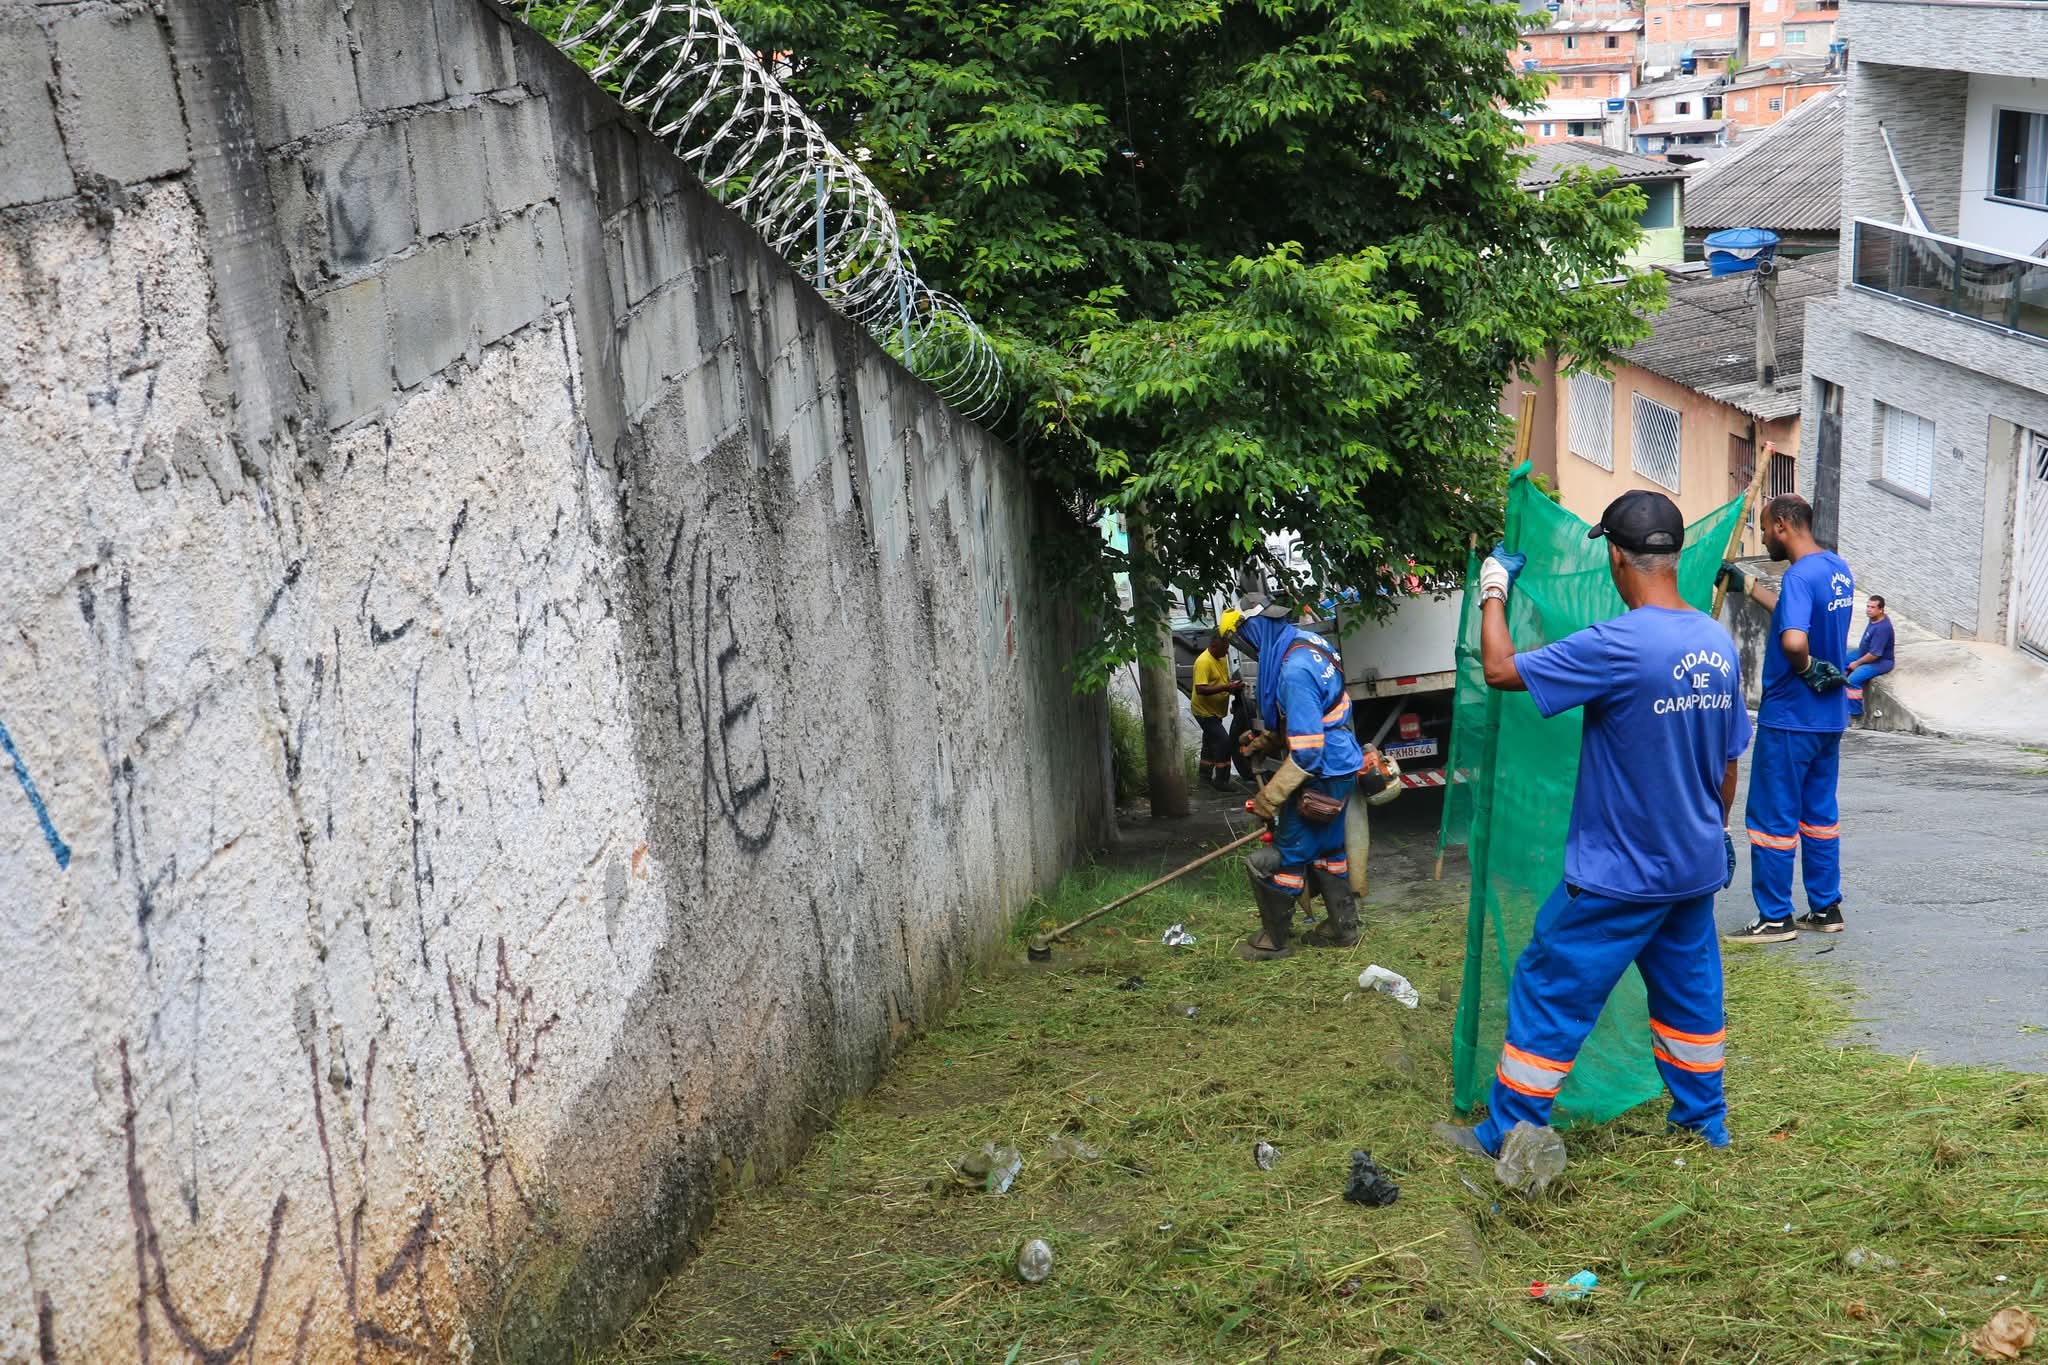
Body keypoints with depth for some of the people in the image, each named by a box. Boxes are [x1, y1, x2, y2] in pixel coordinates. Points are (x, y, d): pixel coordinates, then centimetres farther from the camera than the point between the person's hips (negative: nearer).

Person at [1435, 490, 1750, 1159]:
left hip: (1619, 873, -7)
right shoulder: (1720, 644, 0)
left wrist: (1493, 591, -4)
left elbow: (1501, 670, -20)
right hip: (1696, 866, 7)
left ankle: (1508, 1133, 12)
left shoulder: (1619, 645, -25)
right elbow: (1728, 762, 10)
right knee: (1689, 985, 21)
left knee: (1551, 990, 4)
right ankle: (1705, 1120, 33)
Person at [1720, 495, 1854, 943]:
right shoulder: (1839, 569, 8)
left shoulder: (1800, 575, -22)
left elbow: (1793, 639, -38)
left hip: (1789, 718, -9)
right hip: (1829, 716, 9)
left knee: (1773, 817, 0)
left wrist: (1806, 668, -19)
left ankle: (1775, 917, 6)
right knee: (1820, 812, 16)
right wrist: (1747, 585, 28)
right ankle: (1826, 908, 23)